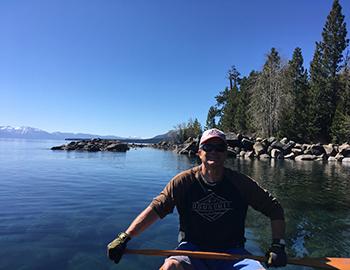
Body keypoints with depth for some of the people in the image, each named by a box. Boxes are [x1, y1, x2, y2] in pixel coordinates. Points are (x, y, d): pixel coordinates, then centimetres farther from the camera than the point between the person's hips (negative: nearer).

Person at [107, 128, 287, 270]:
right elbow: (155, 209, -12)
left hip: (231, 253, 2)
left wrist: (277, 245, -6)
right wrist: (124, 238, -20)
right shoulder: (184, 181, -7)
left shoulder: (240, 183, -4)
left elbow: (275, 210, 5)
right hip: (192, 250, -1)